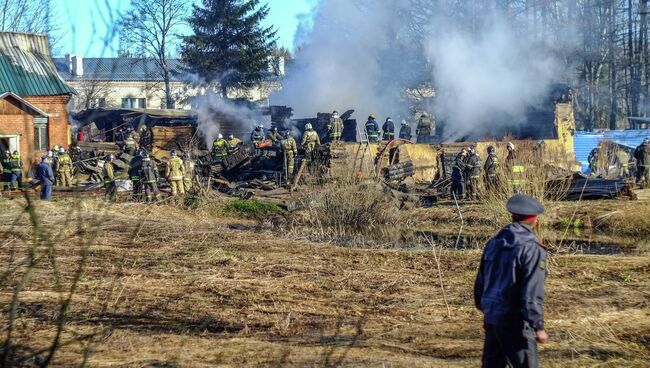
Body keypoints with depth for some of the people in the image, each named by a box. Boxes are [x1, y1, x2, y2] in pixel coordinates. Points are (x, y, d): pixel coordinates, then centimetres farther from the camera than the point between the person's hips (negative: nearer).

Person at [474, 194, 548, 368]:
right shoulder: (532, 248, -14)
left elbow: (480, 282, 17)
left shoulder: (494, 243, 9)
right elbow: (532, 293, -19)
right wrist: (538, 326, -15)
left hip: (491, 318, 7)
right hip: (515, 322, -7)